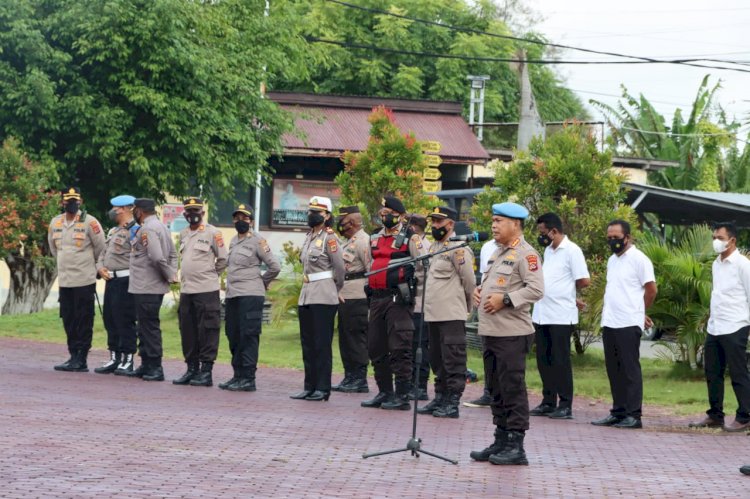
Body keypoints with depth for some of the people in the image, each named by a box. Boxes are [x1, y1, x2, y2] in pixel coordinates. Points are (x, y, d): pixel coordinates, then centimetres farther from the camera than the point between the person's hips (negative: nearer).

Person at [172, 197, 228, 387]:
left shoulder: (212, 233, -4)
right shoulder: (183, 234, 15)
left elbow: (223, 259, 0)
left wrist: (210, 275, 6)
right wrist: (186, 277, 16)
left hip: (206, 290, -7)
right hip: (186, 289, 7)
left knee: (207, 331, -5)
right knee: (187, 331, 9)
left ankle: (206, 371, -2)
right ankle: (192, 368, 18)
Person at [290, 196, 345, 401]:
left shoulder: (329, 237, -9)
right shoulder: (309, 237, 15)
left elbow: (340, 269, -9)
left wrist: (334, 290, 3)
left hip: (323, 298, -8)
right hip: (306, 296, 8)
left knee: (322, 344, -5)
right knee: (307, 344, 10)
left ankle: (323, 389, -1)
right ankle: (310, 387, 16)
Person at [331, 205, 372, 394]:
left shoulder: (363, 241, -12)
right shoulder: (348, 242, 20)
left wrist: (367, 294, -16)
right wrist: (338, 292, 18)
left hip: (357, 299, -10)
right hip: (345, 298, 10)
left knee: (357, 338, -7)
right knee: (345, 338, 12)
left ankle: (360, 380, -4)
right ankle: (349, 378, 18)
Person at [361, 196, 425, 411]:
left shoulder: (410, 237, -3)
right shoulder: (375, 238, 18)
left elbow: (421, 263, -8)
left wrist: (401, 272, -15)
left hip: (398, 298, -8)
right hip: (377, 297, 8)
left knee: (399, 348, -9)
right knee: (376, 347, 10)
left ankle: (402, 396, -7)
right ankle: (384, 392, 20)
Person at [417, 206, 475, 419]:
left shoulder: (458, 248, -11)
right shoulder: (434, 247, 17)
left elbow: (470, 282, -10)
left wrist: (466, 305, 2)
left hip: (452, 315, -10)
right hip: (433, 314, 10)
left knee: (453, 361, -6)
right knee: (437, 360, 16)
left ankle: (452, 403, -5)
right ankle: (440, 399, 25)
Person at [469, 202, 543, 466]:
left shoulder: (525, 254, -9)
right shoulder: (498, 253, 19)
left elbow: (536, 289, -17)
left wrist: (505, 300, -20)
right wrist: (479, 290, 10)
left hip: (512, 333, -9)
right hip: (491, 332, 9)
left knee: (513, 388, -6)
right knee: (497, 389, 13)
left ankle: (516, 446, -2)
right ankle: (501, 441, 20)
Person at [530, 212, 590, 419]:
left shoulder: (572, 251, -9)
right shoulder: (548, 251, 16)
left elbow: (584, 281, -13)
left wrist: (567, 289, 3)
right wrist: (566, 296, 8)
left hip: (561, 316, -8)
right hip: (541, 315, 8)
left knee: (560, 361, -3)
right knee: (544, 360, 9)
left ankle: (565, 406, 2)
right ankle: (548, 402, 16)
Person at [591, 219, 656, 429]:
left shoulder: (639, 260, -7)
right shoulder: (612, 260, 16)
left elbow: (651, 290, -5)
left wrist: (639, 312, 6)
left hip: (629, 325, -7)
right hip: (609, 323, 7)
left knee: (630, 369, -5)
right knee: (614, 370, 9)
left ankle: (633, 415, -2)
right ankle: (618, 412, 15)